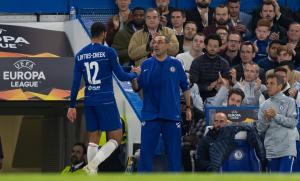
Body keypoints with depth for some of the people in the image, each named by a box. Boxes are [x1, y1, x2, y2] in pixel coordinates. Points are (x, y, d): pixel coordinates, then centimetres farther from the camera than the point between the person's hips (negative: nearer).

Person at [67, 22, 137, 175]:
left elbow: (76, 83, 5)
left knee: (93, 139, 12)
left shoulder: (80, 55, 7)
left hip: (89, 101, 5)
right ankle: (94, 163, -21)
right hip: (106, 101, -5)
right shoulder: (108, 52, -7)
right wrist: (134, 74, 17)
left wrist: (72, 106, 10)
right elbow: (121, 76, -4)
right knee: (116, 138, 0)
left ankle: (92, 173, 6)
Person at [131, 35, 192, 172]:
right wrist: (134, 78, -18)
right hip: (150, 114, 0)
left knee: (174, 149, 4)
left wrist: (188, 108, 5)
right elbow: (137, 88, 2)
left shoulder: (176, 64, 3)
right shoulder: (146, 65, 5)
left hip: (172, 115, 0)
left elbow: (185, 88, 9)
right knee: (146, 150, -1)